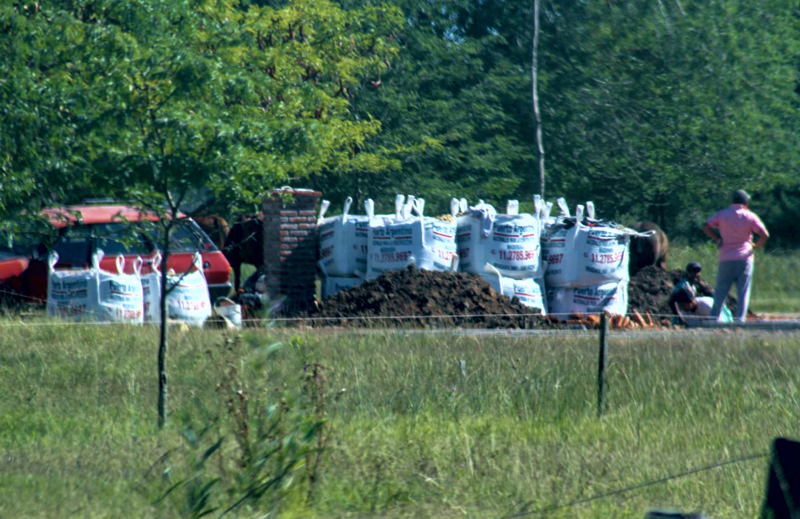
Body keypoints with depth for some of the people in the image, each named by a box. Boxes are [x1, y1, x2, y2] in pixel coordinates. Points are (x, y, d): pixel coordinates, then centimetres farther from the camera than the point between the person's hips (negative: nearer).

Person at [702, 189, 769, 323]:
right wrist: (757, 246, 7)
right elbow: (764, 235, -9)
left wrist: (717, 240, 6)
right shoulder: (750, 216, -1)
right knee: (743, 292, 2)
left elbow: (706, 226, 0)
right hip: (744, 258, -1)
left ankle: (714, 318, 0)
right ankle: (740, 319, -5)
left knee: (720, 290, 6)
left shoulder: (722, 214, 6)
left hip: (726, 259, 1)